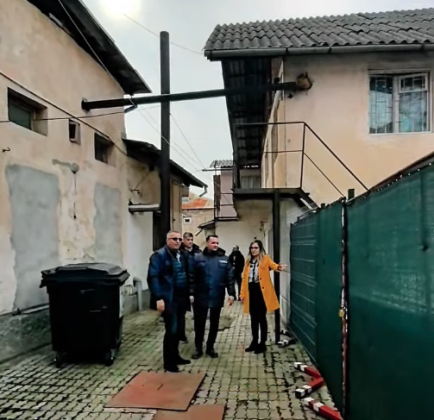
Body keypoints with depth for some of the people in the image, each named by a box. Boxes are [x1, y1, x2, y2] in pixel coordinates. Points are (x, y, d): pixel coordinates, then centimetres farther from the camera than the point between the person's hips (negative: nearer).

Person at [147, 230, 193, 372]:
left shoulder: (183, 255, 13)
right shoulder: (159, 255, -9)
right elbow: (153, 277, -16)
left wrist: (189, 293, 12)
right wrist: (159, 298, -22)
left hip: (181, 298, 7)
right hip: (168, 299, -7)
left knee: (177, 329, 15)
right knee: (171, 330, -3)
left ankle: (175, 356, 30)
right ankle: (168, 362, 10)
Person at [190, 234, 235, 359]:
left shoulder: (224, 259, 3)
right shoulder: (198, 258, -3)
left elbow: (230, 277, 3)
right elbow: (192, 278, -5)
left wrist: (231, 293, -3)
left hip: (217, 297, 2)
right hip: (201, 297, -2)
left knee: (214, 324, 13)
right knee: (199, 324, 8)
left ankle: (210, 347, 28)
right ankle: (198, 348, 23)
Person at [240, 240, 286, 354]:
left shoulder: (265, 259, -3)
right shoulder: (248, 261, 11)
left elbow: (272, 265, -24)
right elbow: (244, 277, 11)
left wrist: (278, 267, -48)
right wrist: (243, 293, 8)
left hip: (261, 291, -5)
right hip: (251, 292, 5)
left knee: (261, 318, 3)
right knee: (253, 318, 14)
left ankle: (262, 344, 15)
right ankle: (254, 342, 26)